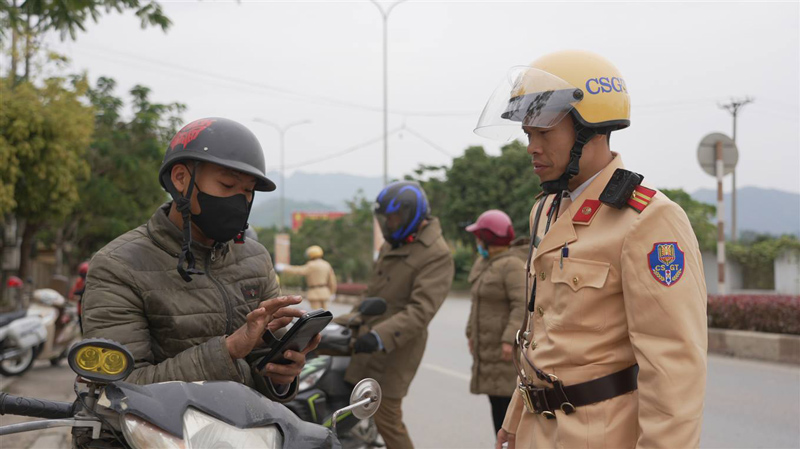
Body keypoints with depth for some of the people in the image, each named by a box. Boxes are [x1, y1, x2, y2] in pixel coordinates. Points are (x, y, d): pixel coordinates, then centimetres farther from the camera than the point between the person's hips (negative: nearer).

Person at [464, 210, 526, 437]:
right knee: (496, 400, 11)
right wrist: (471, 333, 18)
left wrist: (510, 339, -28)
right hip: (489, 346, 9)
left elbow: (522, 305, -22)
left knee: (506, 399, -9)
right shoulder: (484, 263, 13)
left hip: (508, 347, -9)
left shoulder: (512, 266, -15)